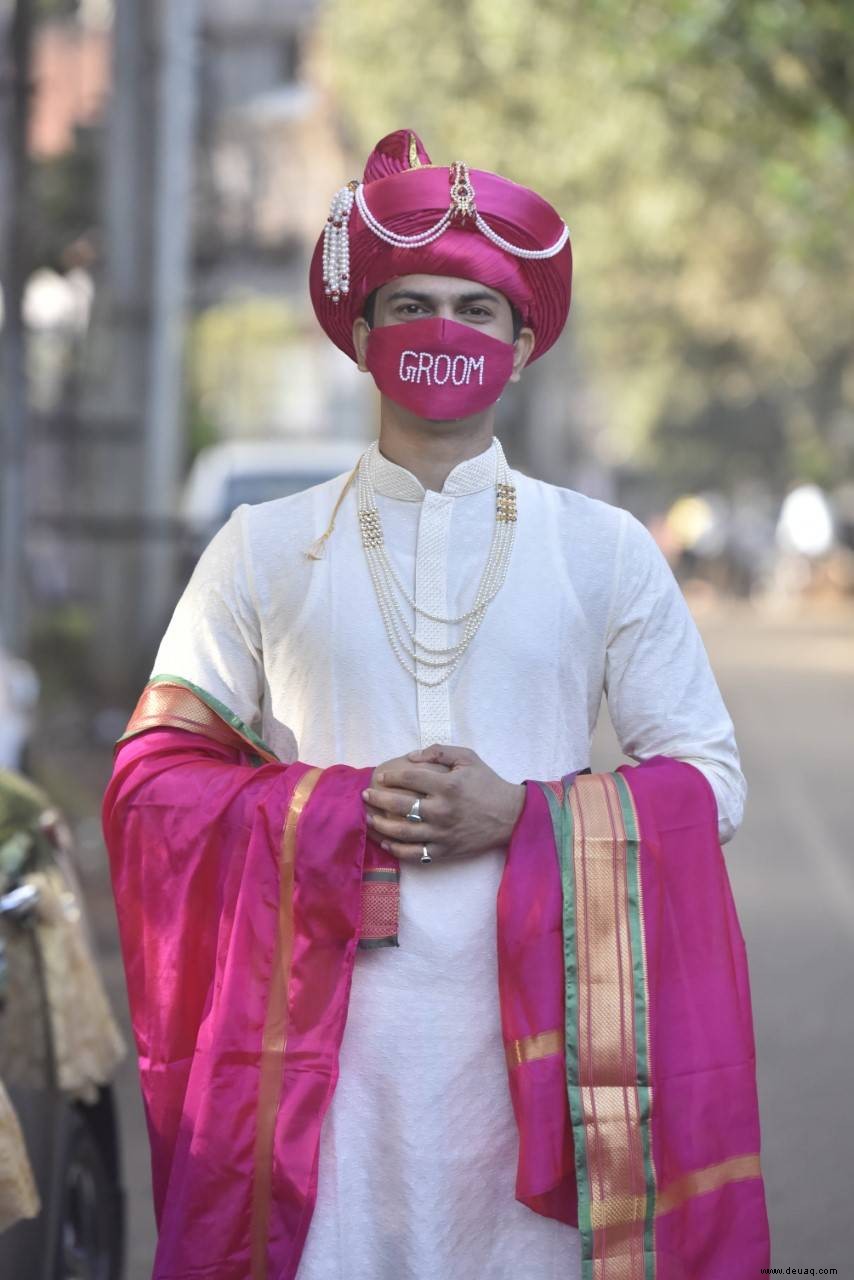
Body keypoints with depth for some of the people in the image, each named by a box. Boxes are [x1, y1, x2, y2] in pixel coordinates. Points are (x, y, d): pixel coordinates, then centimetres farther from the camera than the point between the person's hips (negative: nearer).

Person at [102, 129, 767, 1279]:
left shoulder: (606, 552, 10)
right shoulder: (264, 549, 10)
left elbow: (710, 780, 7)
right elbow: (152, 775, 8)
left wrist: (521, 815, -9)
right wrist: (334, 807, -9)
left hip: (527, 1031, 0)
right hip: (321, 1037, 0)